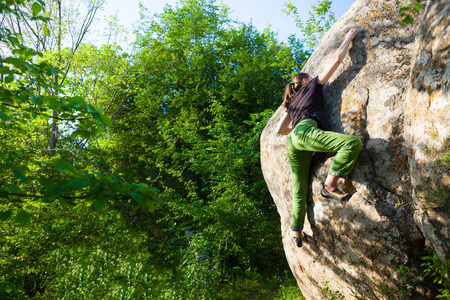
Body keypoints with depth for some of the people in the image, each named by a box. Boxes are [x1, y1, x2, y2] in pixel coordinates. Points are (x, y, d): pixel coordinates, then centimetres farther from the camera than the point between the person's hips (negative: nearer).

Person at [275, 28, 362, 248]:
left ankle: (298, 233, 15)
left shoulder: (292, 103, 36)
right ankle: (330, 186, -28)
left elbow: (279, 130, 31)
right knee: (353, 142, -20)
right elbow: (337, 58, 20)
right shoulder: (313, 85, 22)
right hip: (306, 131, -7)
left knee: (299, 192, 10)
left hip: (292, 142, 8)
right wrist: (349, 38, 35)